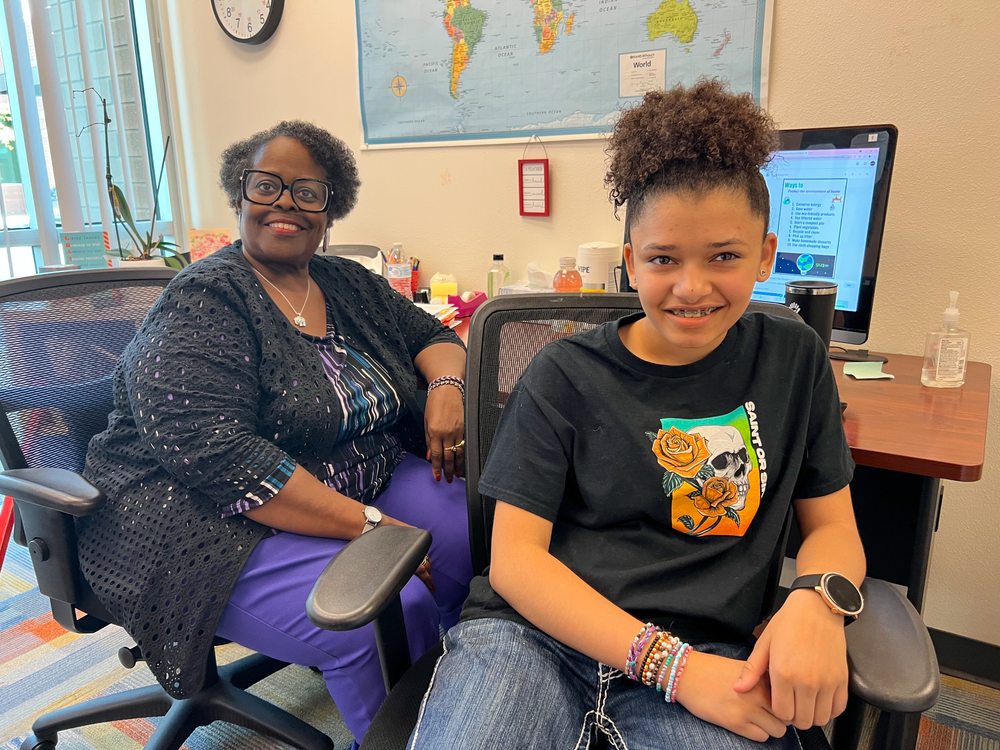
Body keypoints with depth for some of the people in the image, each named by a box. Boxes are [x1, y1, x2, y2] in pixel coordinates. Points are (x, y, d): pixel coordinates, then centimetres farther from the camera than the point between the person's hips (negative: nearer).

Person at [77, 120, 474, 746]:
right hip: (219, 524, -7)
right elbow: (213, 453, -24)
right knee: (394, 612, -28)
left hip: (361, 487, 7)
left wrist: (448, 387, -7)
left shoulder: (349, 284, 10)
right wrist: (367, 525, -27)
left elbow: (430, 334, 19)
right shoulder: (202, 304, -12)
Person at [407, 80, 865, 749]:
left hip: (703, 652, 2)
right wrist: (669, 663, -14)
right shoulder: (565, 374, 0)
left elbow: (833, 526, 14)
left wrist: (818, 603, -10)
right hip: (532, 636, -1)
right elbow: (514, 557, -5)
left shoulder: (795, 360, 9)